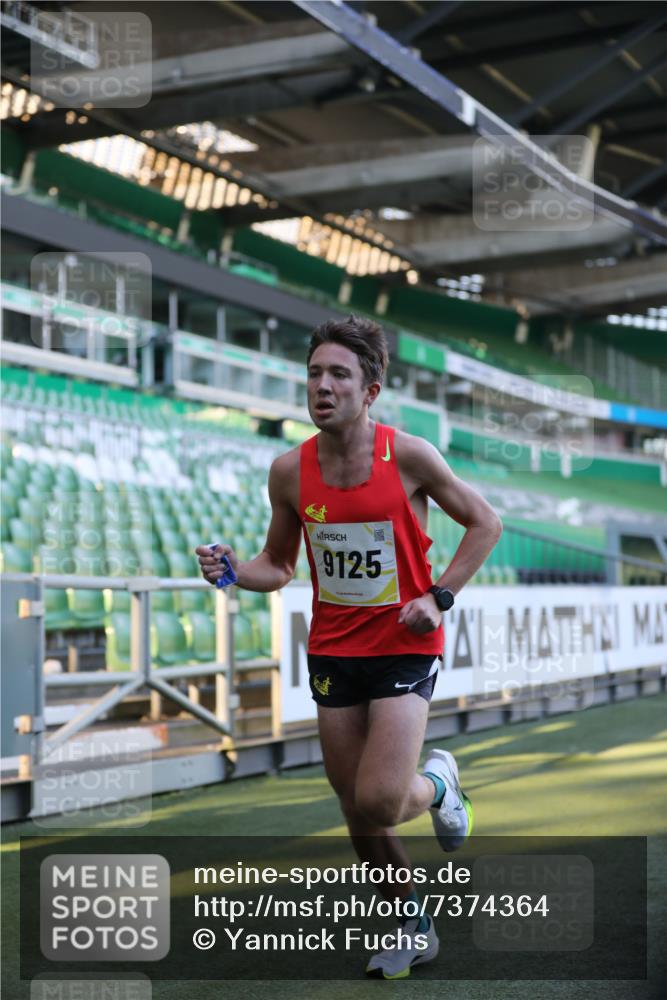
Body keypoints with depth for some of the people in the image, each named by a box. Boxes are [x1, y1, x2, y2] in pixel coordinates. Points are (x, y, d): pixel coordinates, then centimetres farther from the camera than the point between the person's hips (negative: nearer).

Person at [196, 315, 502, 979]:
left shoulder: (408, 456, -12)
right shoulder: (290, 471, -2)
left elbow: (485, 523, 1)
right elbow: (278, 567, 10)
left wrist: (439, 596, -9)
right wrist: (233, 571, -11)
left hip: (404, 647, -4)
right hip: (332, 650, 4)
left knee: (378, 804, -17)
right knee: (357, 812, 9)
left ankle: (437, 783, 19)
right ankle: (413, 928, 31)